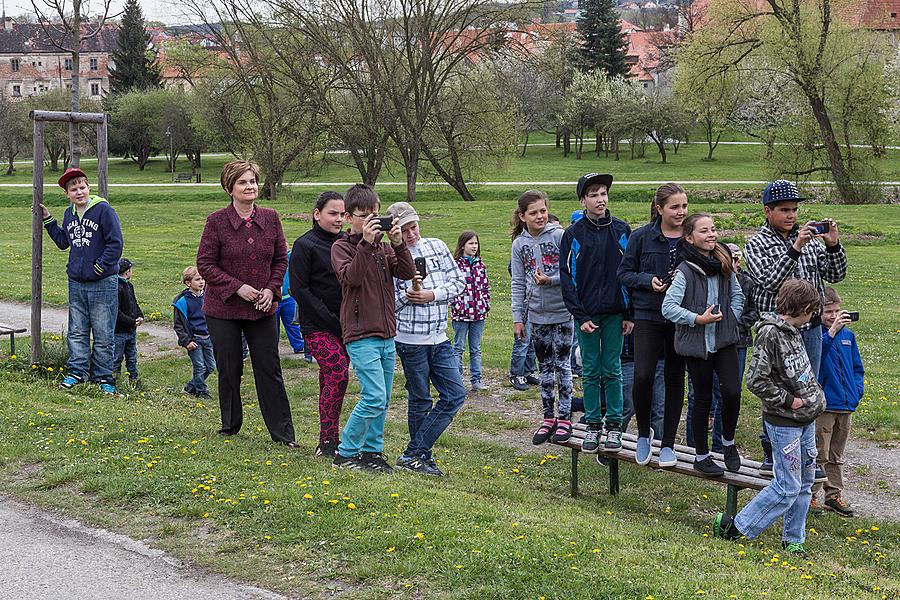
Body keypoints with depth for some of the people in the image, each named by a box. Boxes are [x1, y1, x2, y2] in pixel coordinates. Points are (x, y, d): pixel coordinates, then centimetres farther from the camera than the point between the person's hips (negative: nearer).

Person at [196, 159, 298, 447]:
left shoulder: (270, 218, 1)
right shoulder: (217, 221, -9)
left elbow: (281, 258, 9)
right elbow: (205, 263, -8)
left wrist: (272, 288, -5)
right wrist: (237, 287, -16)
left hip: (263, 308, 2)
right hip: (223, 308, -2)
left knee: (269, 369, 3)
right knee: (229, 369, 8)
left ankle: (282, 431, 8)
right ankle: (230, 425, 26)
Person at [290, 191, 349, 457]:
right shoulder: (305, 245, -7)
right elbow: (299, 289, -11)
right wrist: (330, 320, -15)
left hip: (343, 323, 6)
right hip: (317, 325, -6)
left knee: (330, 378, 9)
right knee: (338, 374, -17)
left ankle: (329, 440, 16)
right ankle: (327, 441, -10)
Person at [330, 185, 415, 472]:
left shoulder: (384, 245, 11)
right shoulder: (342, 246, -4)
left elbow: (408, 273, -1)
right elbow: (352, 277, -22)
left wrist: (398, 243, -13)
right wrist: (365, 243, -27)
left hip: (387, 334, 6)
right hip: (361, 335, -6)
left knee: (383, 400, 10)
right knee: (374, 397, -13)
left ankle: (372, 451, 21)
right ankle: (345, 453, 0)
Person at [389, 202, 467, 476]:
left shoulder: (436, 246, 6)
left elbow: (459, 281, 6)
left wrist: (432, 294, -9)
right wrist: (407, 295, -22)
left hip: (439, 337, 5)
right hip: (410, 339, -5)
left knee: (455, 394, 2)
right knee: (420, 399, 3)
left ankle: (416, 454, 7)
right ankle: (417, 456, 17)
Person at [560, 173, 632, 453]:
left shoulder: (621, 230, 3)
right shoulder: (573, 234, -1)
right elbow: (567, 278, -2)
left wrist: (630, 314, -1)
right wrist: (580, 316, -8)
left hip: (615, 314, 1)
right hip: (586, 315, -1)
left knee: (612, 370, 5)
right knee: (591, 372, 5)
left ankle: (614, 424, 12)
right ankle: (593, 425, 13)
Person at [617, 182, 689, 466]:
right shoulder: (641, 237, -3)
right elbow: (624, 273, 3)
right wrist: (648, 280, -14)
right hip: (648, 315, -2)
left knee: (675, 379, 8)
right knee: (642, 376, -14)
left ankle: (668, 444, 20)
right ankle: (643, 433, 11)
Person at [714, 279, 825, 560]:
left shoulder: (794, 331, 9)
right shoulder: (770, 334, -19)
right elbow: (756, 381, -23)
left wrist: (815, 394, 10)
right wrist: (788, 400, -16)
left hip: (806, 419, 9)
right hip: (784, 422, -9)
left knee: (804, 483, 13)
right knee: (787, 487, -5)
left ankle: (793, 540, 24)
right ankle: (733, 527, 4)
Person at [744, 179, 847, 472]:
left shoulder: (810, 239, 7)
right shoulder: (757, 244, -5)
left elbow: (835, 275, 6)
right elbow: (770, 281, -20)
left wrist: (833, 245, -11)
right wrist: (795, 247, -28)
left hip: (811, 328, 4)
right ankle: (771, 455, 13)